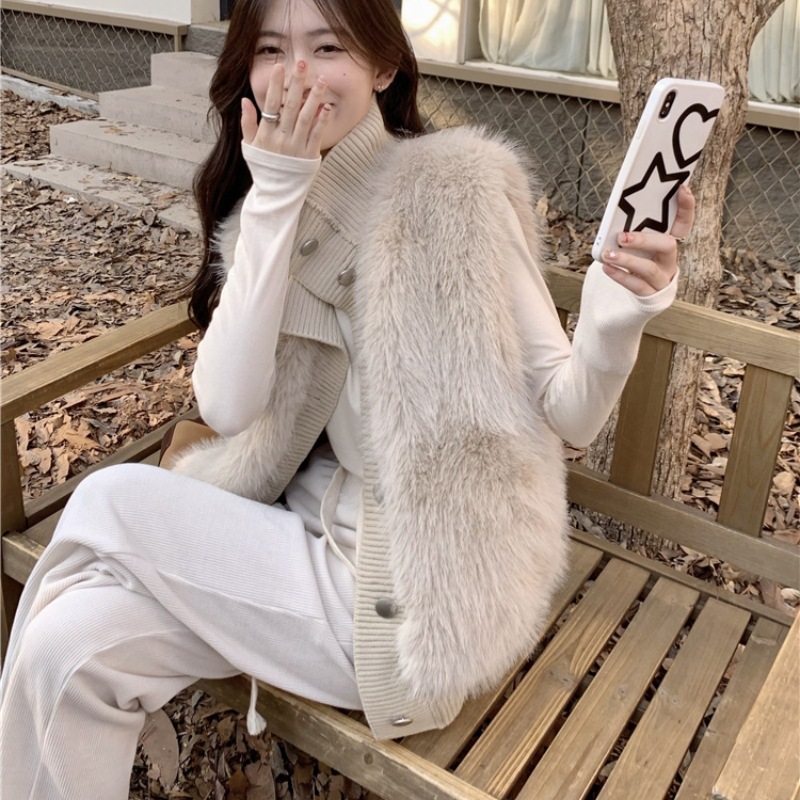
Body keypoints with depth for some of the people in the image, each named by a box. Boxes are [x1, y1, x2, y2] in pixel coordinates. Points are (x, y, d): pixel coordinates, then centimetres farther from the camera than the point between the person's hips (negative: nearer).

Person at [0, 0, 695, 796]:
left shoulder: (453, 189, -14)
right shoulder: (264, 205, 3)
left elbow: (567, 410, -12)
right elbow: (227, 406, -11)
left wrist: (619, 312, -32)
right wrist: (274, 196, -16)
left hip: (410, 589, -4)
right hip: (319, 532, 5)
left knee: (107, 503, -10)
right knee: (69, 646, -15)